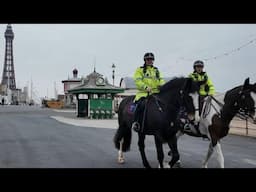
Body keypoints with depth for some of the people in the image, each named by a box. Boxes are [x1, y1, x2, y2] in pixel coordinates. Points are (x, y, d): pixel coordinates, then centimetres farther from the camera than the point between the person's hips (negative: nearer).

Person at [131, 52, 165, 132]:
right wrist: (146, 87, -21)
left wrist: (162, 85, -10)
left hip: (155, 92, 4)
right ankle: (135, 123, -25)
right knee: (141, 104, -32)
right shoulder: (140, 70, 10)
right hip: (143, 93, -4)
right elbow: (138, 81, -4)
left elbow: (161, 80, 15)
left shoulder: (156, 70, 25)